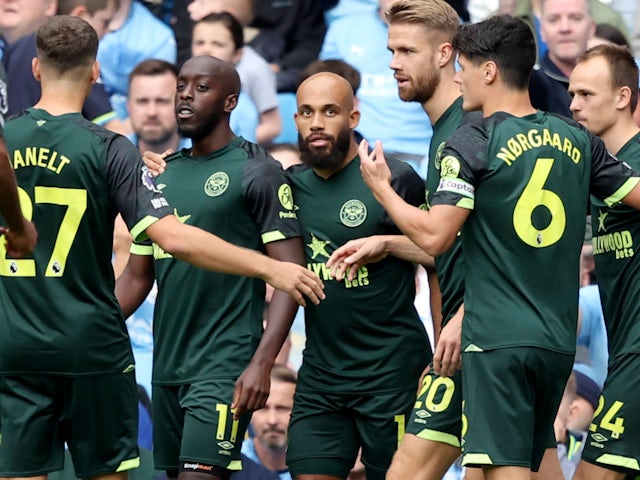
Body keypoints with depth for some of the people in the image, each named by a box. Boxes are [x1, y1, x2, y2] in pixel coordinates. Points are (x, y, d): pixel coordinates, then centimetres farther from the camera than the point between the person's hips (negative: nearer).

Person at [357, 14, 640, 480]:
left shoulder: (473, 142, -8)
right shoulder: (577, 139, 8)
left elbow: (434, 237, -13)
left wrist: (381, 187, 2)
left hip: (497, 340, -6)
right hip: (559, 341, 6)